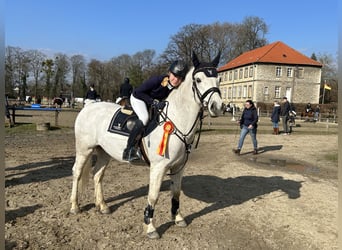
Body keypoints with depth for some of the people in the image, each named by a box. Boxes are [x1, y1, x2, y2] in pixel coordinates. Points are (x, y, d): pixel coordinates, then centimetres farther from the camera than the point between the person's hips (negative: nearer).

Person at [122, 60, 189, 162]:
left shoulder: (178, 89, -21)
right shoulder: (157, 80, -35)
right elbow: (136, 92, -28)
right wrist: (153, 102, -34)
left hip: (157, 102, 7)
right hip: (138, 98, -7)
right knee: (144, 118, -30)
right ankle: (129, 150, -27)